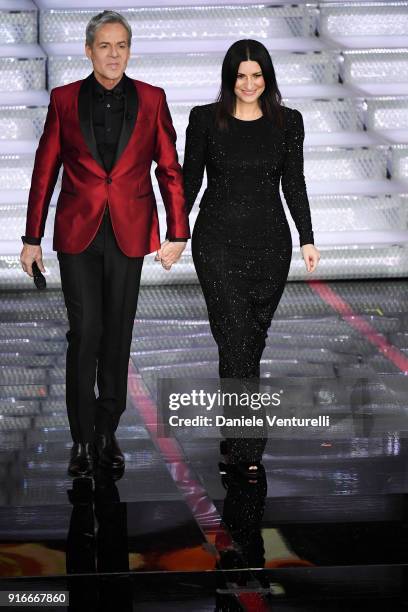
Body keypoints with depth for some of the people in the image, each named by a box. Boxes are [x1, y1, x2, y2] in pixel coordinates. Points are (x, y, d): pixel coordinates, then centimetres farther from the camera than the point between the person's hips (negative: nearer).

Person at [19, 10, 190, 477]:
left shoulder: (151, 100, 2)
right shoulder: (65, 100, 1)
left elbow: (169, 169, 5)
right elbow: (45, 171, 5)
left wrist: (177, 232, -1)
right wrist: (33, 238, 3)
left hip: (128, 233, 1)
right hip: (77, 233, -1)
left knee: (117, 334, 7)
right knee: (84, 332, -6)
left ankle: (107, 434, 19)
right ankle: (82, 440, 4)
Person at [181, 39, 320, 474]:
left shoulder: (287, 122, 4)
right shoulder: (205, 119, -1)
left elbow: (294, 184, 6)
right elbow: (190, 179, 3)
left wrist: (307, 239, 0)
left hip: (269, 241, 2)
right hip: (217, 241, -2)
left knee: (253, 336, 8)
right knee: (236, 336, -11)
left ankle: (234, 437, 26)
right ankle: (247, 449, -9)